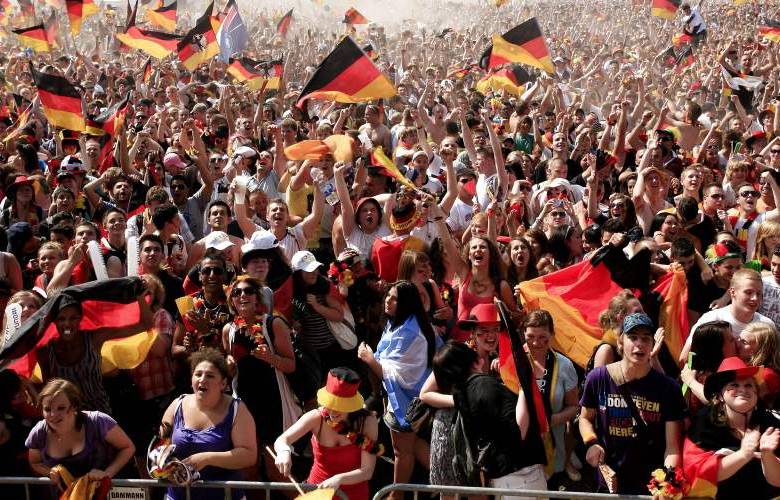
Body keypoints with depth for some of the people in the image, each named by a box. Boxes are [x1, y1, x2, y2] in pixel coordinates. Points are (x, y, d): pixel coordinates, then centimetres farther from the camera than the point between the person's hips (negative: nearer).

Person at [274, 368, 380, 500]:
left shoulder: (367, 421, -15)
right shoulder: (316, 417, -12)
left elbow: (367, 471, -16)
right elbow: (281, 441, -17)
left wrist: (339, 479, -33)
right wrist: (284, 452, -39)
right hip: (317, 489, 1)